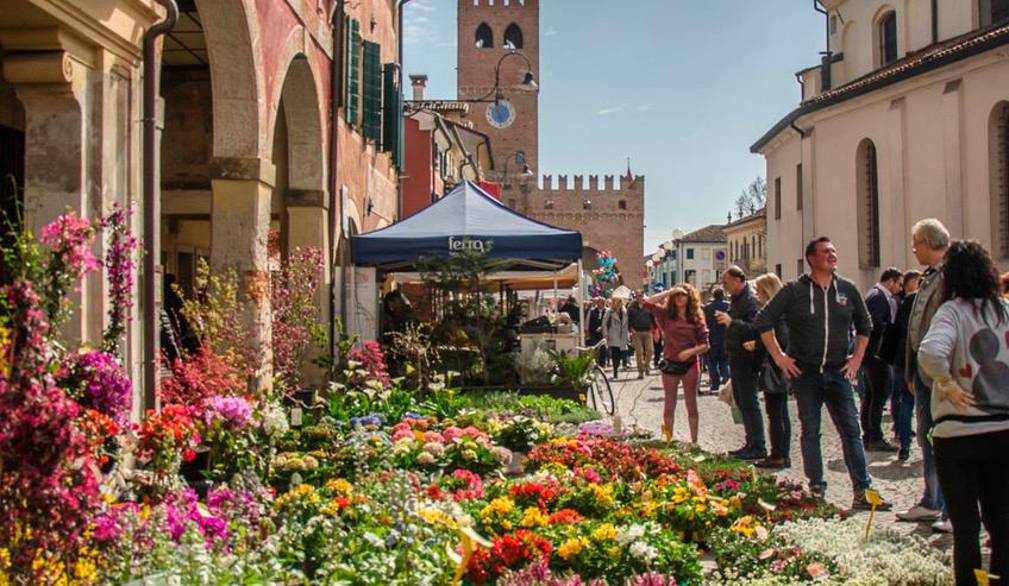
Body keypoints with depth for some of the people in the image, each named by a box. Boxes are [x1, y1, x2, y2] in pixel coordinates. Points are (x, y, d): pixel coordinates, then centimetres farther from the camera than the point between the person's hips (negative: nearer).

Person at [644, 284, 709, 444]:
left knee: (691, 404, 5)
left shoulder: (697, 318, 0)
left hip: (690, 365, -1)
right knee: (669, 404, 7)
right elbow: (648, 303, -14)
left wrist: (691, 351, -20)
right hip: (670, 364, 1)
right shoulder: (666, 315, 1)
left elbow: (705, 345, -1)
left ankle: (694, 441, 11)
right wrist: (670, 291, -14)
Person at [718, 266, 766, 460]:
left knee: (749, 402, -7)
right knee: (740, 400, 15)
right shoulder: (736, 300, 15)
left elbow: (756, 329, -30)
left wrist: (732, 322, -34)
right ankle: (751, 443, 24)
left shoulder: (751, 301, -17)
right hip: (736, 358, 11)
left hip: (746, 358, -11)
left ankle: (758, 447, -2)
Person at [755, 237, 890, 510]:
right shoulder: (795, 290, -4)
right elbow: (764, 321, 0)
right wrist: (779, 357, -3)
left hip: (838, 372, 2)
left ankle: (863, 492, 2)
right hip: (805, 373, -2)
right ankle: (816, 490, 15)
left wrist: (857, 358, 10)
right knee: (810, 433, 5)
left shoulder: (847, 289, 6)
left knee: (852, 431, -1)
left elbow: (865, 325, 19)